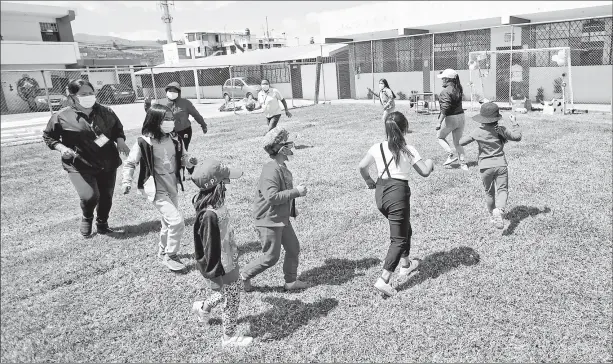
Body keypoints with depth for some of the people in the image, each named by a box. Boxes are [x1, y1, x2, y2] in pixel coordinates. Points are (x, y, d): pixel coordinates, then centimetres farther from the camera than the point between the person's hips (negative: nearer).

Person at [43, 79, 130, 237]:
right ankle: (87, 219, 19)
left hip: (107, 164, 4)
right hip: (80, 166, -3)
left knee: (106, 196, 11)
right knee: (90, 197, -17)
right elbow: (48, 136, 6)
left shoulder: (105, 112, 1)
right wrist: (61, 147, -12)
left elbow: (118, 129, 16)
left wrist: (120, 140, -5)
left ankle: (102, 224, 37)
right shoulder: (62, 116, -7)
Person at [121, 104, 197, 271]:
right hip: (155, 189, -6)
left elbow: (181, 157, 12)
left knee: (169, 221, 20)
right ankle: (170, 256, 6)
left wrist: (189, 161, -10)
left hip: (172, 186, 6)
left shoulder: (174, 139, -2)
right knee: (177, 221, -15)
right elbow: (130, 163, -4)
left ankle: (163, 250, 44)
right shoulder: (144, 142, -16)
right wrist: (126, 182, -14)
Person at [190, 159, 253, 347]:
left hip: (230, 259, 9)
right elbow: (211, 247, -26)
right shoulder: (210, 215, -34)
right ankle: (229, 337, 35)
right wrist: (216, 275, -17)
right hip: (223, 267, -9)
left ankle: (203, 307, 48)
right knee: (232, 300, 12)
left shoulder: (217, 203, -5)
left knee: (233, 292, 27)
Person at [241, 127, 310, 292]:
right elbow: (272, 197, -31)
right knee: (271, 257, 1)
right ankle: (245, 276, 21)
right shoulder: (271, 170, -24)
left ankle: (291, 281, 30)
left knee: (293, 249, 15)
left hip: (282, 219, 10)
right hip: (269, 221, -10)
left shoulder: (282, 167, 8)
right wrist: (296, 192, -25)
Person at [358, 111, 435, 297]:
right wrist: (430, 162, 13)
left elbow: (362, 167, 12)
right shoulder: (408, 150, -7)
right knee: (399, 239, 1)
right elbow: (425, 172, -9)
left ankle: (405, 264, 46)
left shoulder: (377, 148, 4)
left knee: (405, 229, 29)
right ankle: (383, 280, -9)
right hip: (398, 192, -6)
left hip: (380, 192, 6)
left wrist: (369, 181, 30)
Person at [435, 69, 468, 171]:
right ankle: (463, 163, 14)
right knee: (457, 141, 16)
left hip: (450, 118, -7)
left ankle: (451, 155, 3)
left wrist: (439, 122, -23)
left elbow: (445, 109, -24)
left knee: (440, 136, 16)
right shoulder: (458, 89, 5)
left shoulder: (445, 92, -18)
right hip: (461, 116, 7)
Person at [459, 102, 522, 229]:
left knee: (489, 192, 17)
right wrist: (514, 124, 18)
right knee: (502, 190, -4)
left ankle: (492, 215, 27)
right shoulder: (501, 130, -2)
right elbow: (517, 137, 8)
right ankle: (499, 211, -30)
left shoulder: (477, 132, -5)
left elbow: (461, 142, -1)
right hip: (501, 164, 0)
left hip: (485, 167, 1)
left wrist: (471, 136, 16)